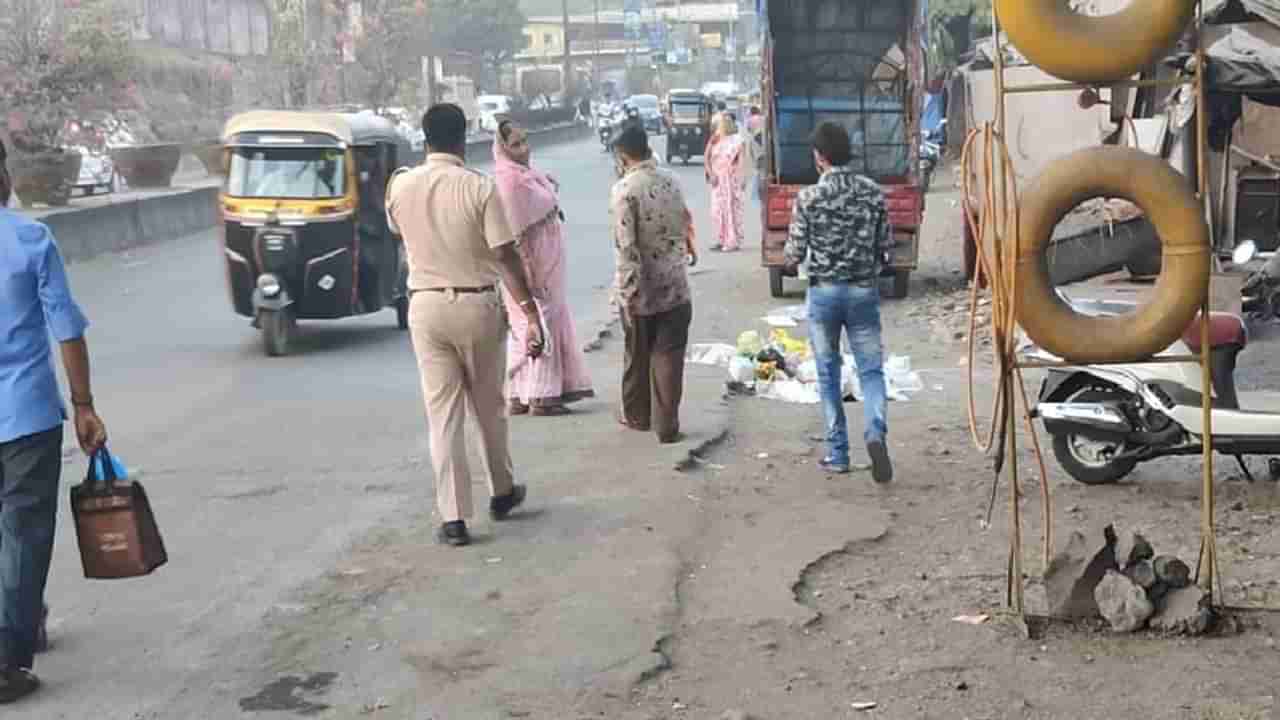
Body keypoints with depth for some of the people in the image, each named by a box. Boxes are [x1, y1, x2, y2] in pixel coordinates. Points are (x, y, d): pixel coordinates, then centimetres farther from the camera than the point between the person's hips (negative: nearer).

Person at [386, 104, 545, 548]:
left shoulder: (400, 186, -2)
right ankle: (502, 492, 34)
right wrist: (530, 312, -13)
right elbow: (506, 256, -15)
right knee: (489, 407, 16)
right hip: (478, 305, -1)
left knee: (443, 414, 4)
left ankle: (453, 518, 1)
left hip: (426, 307, 2)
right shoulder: (480, 188, -12)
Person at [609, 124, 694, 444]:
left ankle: (637, 416, 30)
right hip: (675, 286, 3)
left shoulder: (624, 189, -14)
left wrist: (629, 292, -15)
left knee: (637, 355, 14)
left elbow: (626, 247, -18)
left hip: (641, 289, -3)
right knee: (669, 357, 5)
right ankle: (667, 425, 5)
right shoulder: (671, 181, 2)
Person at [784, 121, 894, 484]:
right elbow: (886, 246, 5)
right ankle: (876, 433, -19)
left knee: (828, 373, 10)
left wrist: (791, 260, 14)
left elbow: (795, 254, -8)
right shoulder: (874, 192, 0)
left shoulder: (809, 197, -10)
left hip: (824, 291, -2)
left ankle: (838, 453, 14)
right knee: (871, 369, 6)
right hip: (864, 290, 2)